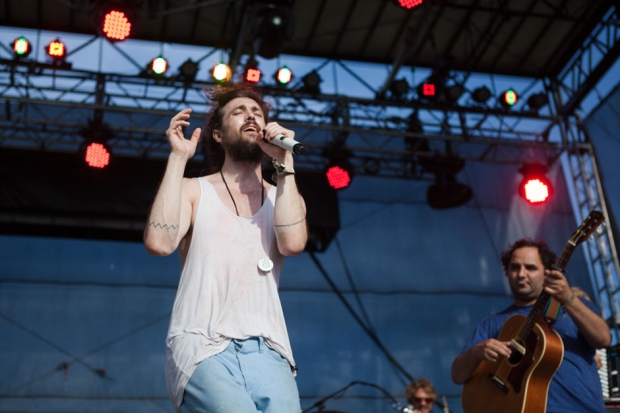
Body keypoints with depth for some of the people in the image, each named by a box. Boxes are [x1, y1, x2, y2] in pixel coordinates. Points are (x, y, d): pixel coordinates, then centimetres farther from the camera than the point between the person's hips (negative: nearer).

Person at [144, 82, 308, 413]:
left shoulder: (283, 197, 16)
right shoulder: (193, 191, 10)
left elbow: (293, 243, -7)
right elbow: (159, 243, -11)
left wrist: (285, 162, -3)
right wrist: (178, 158, -6)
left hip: (267, 351, 3)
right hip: (202, 348, -3)